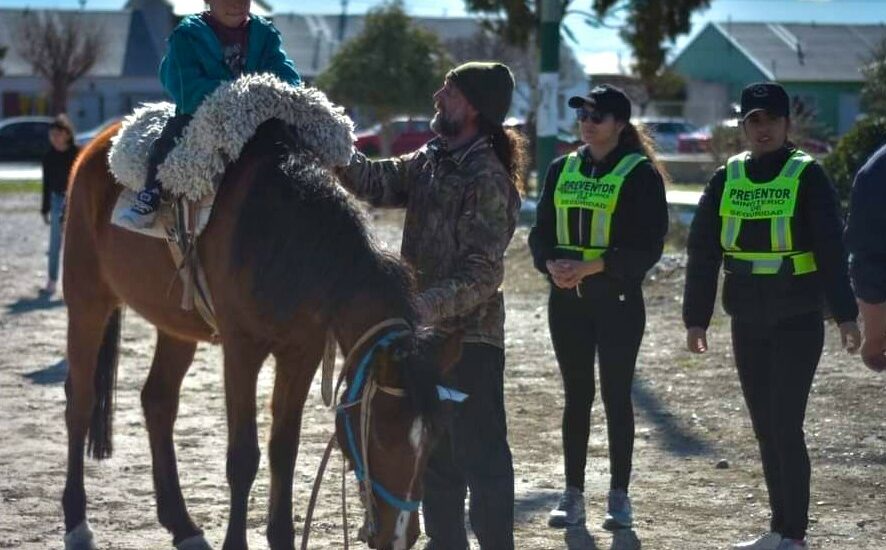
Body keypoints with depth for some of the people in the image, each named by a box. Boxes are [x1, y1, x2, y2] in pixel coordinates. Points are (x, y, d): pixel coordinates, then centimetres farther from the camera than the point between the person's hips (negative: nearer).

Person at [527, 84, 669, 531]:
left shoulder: (640, 174, -6)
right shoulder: (562, 169, 10)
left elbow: (649, 245, -11)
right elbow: (541, 230, 11)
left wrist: (591, 267, -20)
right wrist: (552, 264, -11)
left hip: (618, 298, -4)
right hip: (566, 298, 4)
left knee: (616, 395, 1)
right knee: (576, 395, 9)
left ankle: (619, 494, 10)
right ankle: (573, 493, 14)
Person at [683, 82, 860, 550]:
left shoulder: (807, 176, -5)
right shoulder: (726, 178, 6)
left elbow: (831, 249, -9)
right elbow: (702, 251, 8)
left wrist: (844, 315, -15)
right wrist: (695, 318, 5)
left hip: (798, 322, -5)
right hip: (747, 323, 5)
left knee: (785, 425, -9)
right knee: (765, 428, 10)